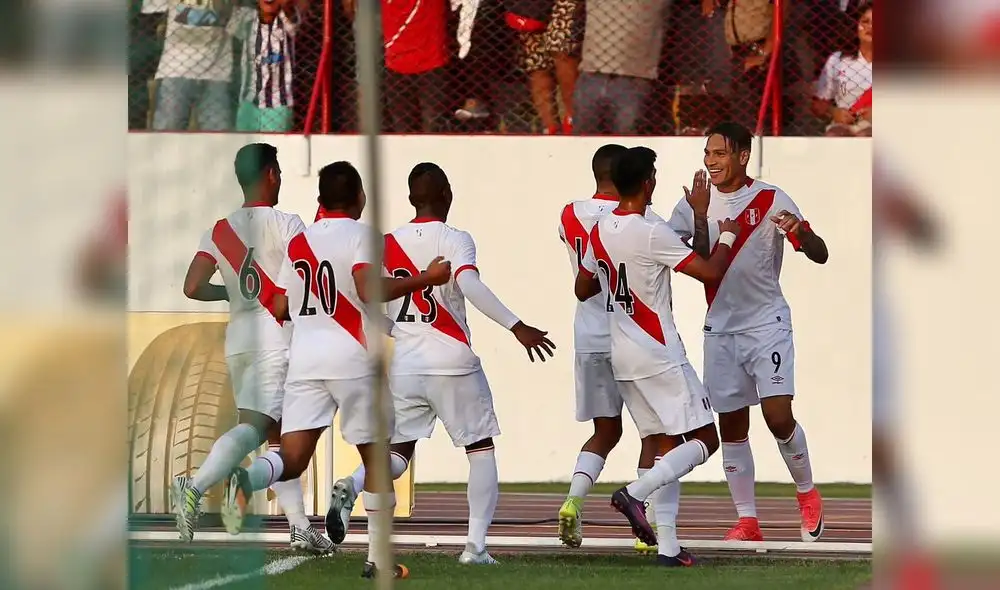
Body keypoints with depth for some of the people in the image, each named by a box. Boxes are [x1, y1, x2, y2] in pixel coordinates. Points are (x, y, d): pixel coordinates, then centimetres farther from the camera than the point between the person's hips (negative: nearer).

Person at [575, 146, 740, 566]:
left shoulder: (600, 232, 5)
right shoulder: (652, 233, -18)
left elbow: (582, 290, 19)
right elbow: (710, 272, -17)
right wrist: (727, 237, 1)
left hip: (622, 358, 8)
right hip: (659, 355, -8)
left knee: (666, 447, 10)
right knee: (704, 440, -1)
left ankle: (667, 546, 2)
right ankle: (635, 493, -18)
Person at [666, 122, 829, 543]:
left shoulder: (771, 200, -8)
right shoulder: (694, 205, 3)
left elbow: (820, 255, -10)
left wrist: (798, 231, -32)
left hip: (766, 323, -4)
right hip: (720, 330, 4)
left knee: (778, 416, -14)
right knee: (731, 426, 4)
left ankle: (807, 494, 10)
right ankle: (747, 520, 12)